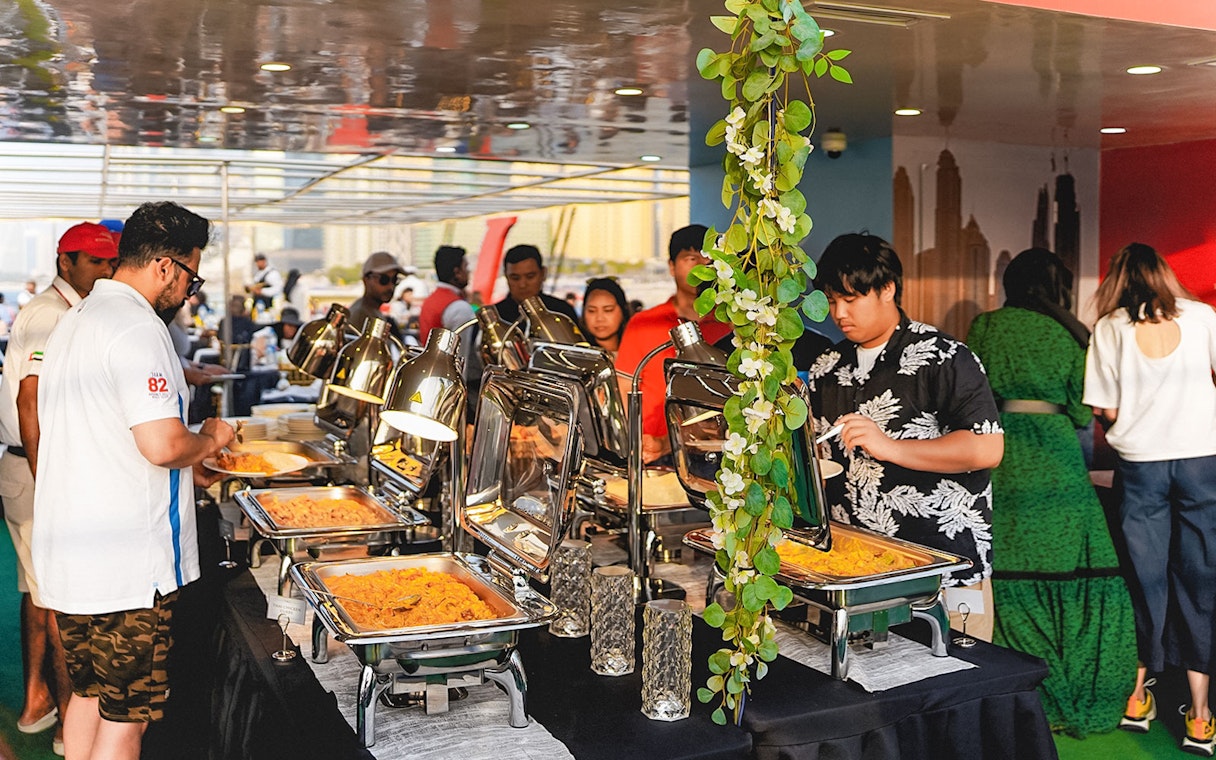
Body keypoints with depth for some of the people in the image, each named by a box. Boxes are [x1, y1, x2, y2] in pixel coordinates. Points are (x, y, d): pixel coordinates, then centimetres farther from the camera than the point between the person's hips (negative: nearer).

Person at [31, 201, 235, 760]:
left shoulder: (74, 320, 14)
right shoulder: (136, 327, -18)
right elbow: (163, 444, -25)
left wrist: (187, 466, 22)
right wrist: (209, 439, -4)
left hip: (69, 557, 10)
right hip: (126, 566, -10)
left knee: (88, 693, 21)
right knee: (126, 715, 2)